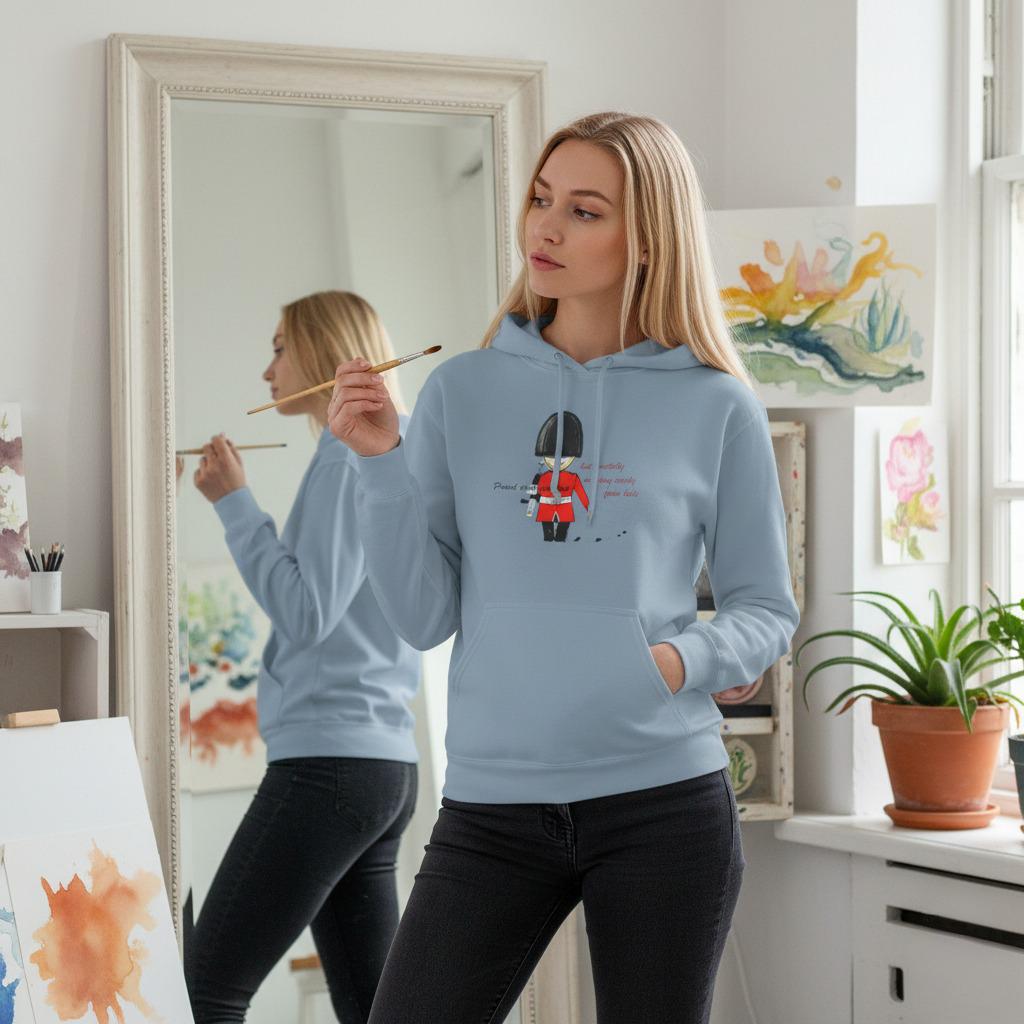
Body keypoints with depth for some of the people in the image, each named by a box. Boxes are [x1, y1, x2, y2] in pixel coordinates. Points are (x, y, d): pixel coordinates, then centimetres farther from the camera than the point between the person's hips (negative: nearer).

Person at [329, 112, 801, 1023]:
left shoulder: (716, 408, 0)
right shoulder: (462, 390, 4)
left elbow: (768, 611, 6)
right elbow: (425, 617, 2)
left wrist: (688, 659, -14)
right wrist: (383, 462, -9)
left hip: (663, 802, -1)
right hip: (491, 805, 1)